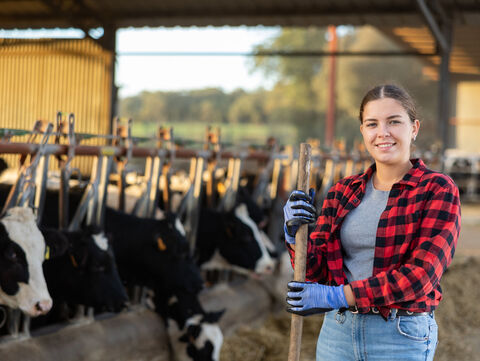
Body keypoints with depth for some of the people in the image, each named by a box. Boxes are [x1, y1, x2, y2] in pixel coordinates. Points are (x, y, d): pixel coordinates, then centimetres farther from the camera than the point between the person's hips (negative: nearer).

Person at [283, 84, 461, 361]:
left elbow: (421, 273, -17)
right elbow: (316, 273, 6)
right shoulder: (342, 193, 7)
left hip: (402, 338, -4)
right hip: (338, 334, 4)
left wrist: (339, 296, -19)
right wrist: (296, 234, -13)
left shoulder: (438, 190, -7)